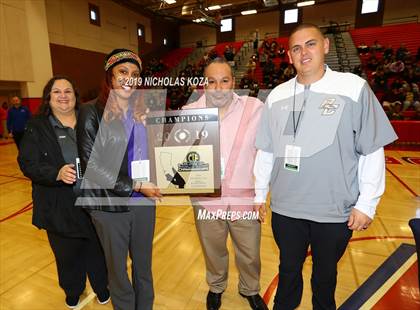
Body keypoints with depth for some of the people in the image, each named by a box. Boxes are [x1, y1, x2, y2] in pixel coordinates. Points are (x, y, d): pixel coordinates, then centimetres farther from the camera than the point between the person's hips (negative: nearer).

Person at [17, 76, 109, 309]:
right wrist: (56, 174, -25)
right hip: (60, 208, -1)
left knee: (98, 250, 15)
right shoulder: (37, 127, -1)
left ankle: (103, 290, 41)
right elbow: (28, 163, -8)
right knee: (68, 255, 16)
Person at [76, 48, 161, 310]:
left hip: (144, 199, 4)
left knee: (144, 263, 19)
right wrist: (135, 185, -15)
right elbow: (92, 165, -12)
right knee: (118, 267, 16)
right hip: (110, 203, -4)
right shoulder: (92, 112, -8)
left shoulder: (143, 111, 7)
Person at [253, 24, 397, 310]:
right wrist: (260, 194, 8)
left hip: (336, 211, -1)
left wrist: (367, 204, -6)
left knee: (325, 274, 22)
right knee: (289, 269, 22)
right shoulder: (277, 96, 0)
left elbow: (372, 151, -5)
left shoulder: (355, 88, -7)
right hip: (285, 208, 2)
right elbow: (266, 151, 5)